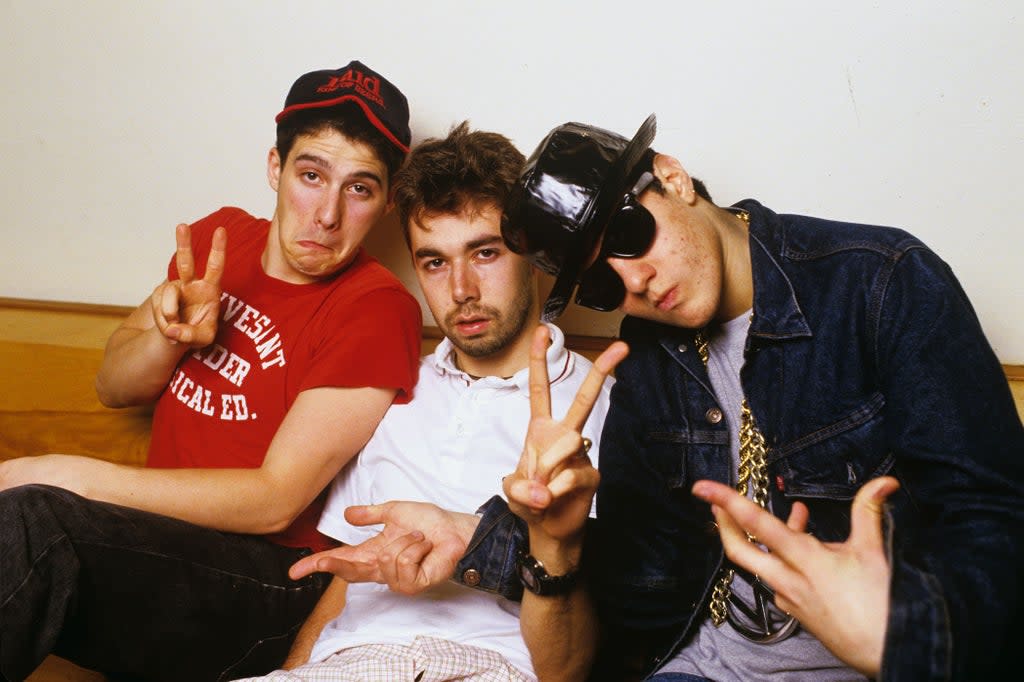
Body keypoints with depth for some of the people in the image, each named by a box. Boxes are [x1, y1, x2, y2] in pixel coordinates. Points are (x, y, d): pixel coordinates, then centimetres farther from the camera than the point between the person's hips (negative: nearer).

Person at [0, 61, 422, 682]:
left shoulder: (379, 310, -13)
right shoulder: (218, 238, 8)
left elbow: (274, 502, -15)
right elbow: (113, 387, 17)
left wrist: (66, 475, -15)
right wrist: (171, 336, -7)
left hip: (268, 580, -5)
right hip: (155, 540, 6)